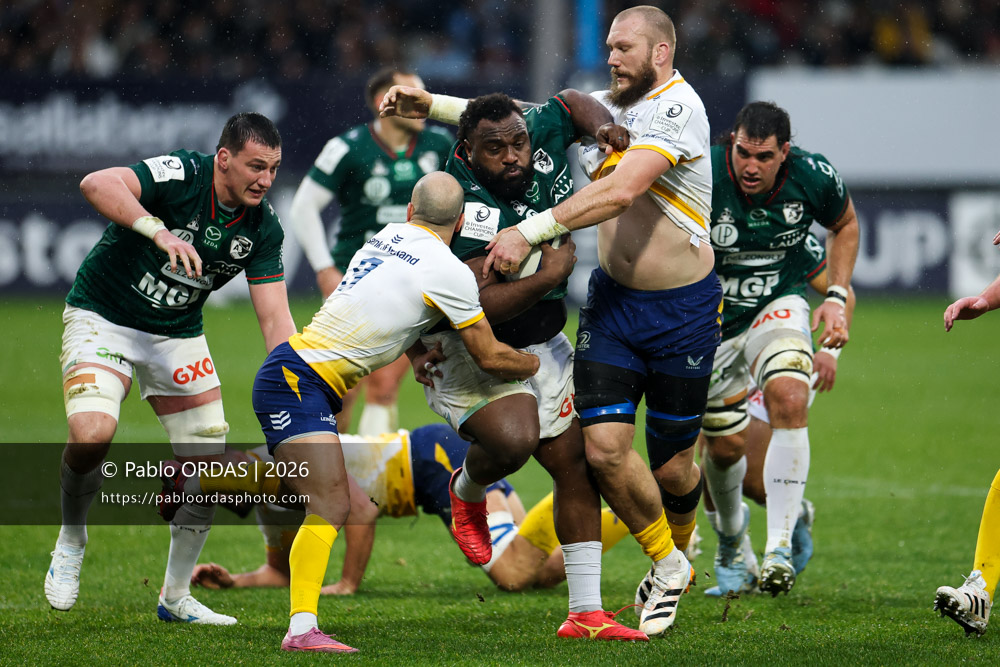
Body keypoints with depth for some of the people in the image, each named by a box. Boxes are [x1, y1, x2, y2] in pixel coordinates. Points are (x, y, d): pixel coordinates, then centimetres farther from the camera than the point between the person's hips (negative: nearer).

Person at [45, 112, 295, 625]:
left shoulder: (263, 229, -9)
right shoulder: (182, 175, -25)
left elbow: (275, 320, -8)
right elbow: (97, 184, -42)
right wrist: (160, 232, -55)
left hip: (178, 333, 6)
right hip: (103, 315, -5)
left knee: (209, 464, 0)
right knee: (91, 433, -28)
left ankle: (176, 598, 17)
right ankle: (71, 540, 2)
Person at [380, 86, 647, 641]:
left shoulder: (541, 135, -10)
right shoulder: (468, 205, -29)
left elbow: (574, 103, 13)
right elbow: (478, 305, -35)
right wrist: (548, 276, -33)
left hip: (543, 345, 7)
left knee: (574, 466, 5)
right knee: (512, 439, -32)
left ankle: (585, 612, 14)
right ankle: (467, 490, 6)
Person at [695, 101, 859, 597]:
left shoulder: (813, 177, -18)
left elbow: (844, 225, 6)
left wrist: (836, 298, -3)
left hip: (778, 305, 1)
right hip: (709, 319, 0)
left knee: (790, 401, -28)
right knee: (726, 445, 6)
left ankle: (780, 546, -25)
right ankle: (730, 535, 41)